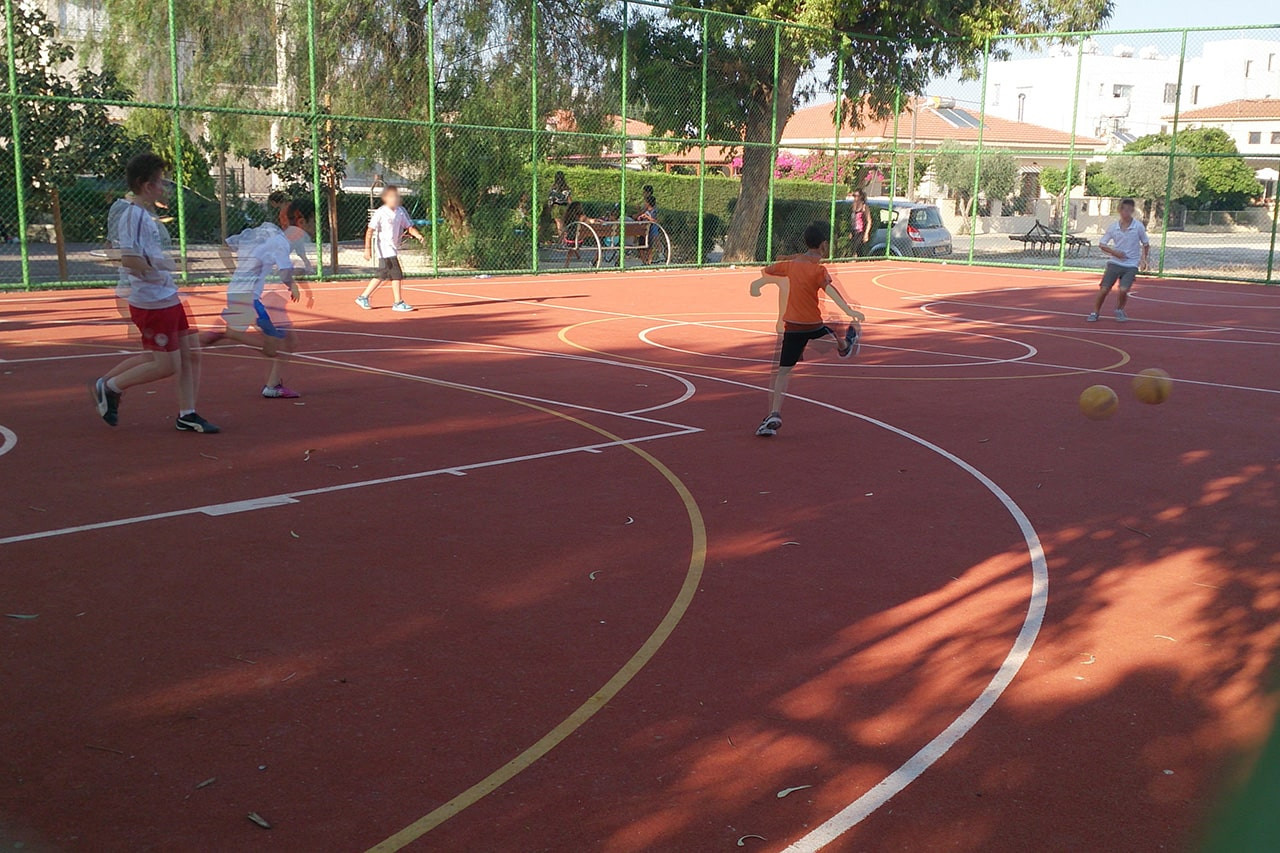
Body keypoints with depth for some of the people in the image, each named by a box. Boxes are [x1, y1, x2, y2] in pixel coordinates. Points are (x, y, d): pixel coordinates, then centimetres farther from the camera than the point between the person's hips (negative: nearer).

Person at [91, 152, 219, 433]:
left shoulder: (146, 213, 13)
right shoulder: (134, 214, -16)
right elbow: (129, 259, -25)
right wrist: (159, 272, -16)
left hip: (167, 297, 10)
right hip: (151, 302, -10)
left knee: (190, 354, 9)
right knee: (167, 365, -4)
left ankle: (187, 415, 17)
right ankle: (109, 387, 15)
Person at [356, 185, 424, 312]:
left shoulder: (400, 212, 6)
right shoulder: (380, 213, -13)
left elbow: (409, 227, 8)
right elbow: (370, 231, -12)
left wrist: (418, 236, -11)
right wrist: (367, 248, -17)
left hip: (393, 248, 8)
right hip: (385, 249, -8)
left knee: (381, 275, 15)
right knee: (397, 274, -10)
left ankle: (363, 297, 26)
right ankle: (398, 303, -4)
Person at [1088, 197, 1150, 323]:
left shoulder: (1139, 226, -3)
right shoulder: (1113, 226, 0)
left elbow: (1146, 244, 10)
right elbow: (1101, 244, 5)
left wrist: (1145, 259, 3)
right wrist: (1114, 252, -10)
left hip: (1131, 265, -1)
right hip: (1115, 263, 1)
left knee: (1123, 290, -17)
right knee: (1104, 289, -5)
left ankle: (1119, 310, 12)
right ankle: (1095, 313, 14)